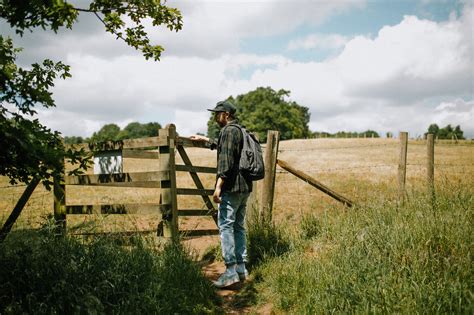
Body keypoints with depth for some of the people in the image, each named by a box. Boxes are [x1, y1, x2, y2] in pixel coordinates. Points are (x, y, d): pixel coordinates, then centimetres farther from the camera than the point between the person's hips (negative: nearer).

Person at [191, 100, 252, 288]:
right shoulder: (241, 131, 20)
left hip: (231, 188, -10)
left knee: (225, 226, -8)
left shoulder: (229, 131, -10)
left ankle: (231, 271, -9)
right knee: (238, 227, 12)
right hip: (244, 187, 10)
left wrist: (219, 185, -24)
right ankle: (241, 269, 16)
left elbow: (226, 159, -21)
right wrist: (205, 140, 47)